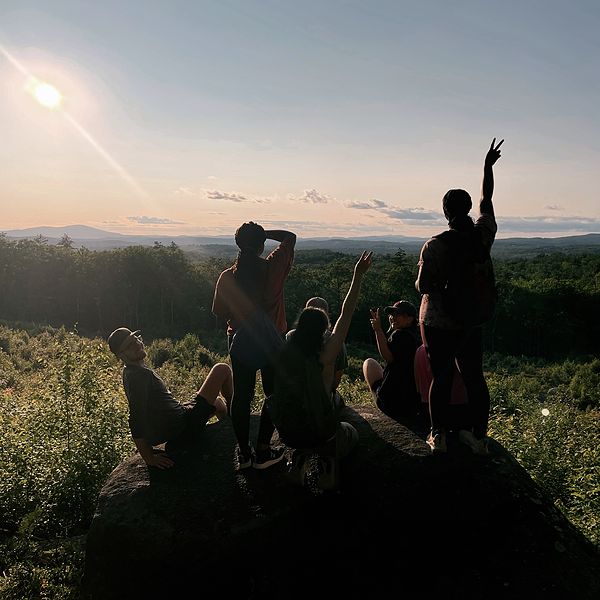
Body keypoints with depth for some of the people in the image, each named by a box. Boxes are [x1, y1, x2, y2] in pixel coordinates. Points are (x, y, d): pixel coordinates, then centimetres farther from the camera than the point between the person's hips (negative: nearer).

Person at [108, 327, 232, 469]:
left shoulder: (130, 372, 9)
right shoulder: (139, 375, -24)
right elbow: (136, 419, -30)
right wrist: (149, 457, -26)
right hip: (185, 427, -10)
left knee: (218, 403, 35)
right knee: (222, 369, 0)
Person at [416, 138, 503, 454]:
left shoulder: (435, 246, -16)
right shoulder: (483, 236, -3)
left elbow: (422, 286, -16)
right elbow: (486, 199, 13)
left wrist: (427, 280, 7)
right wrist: (488, 166, 24)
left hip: (438, 323, -3)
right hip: (472, 321, 4)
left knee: (441, 378, 7)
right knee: (474, 378, 12)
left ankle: (438, 436, 18)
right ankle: (478, 436, 21)